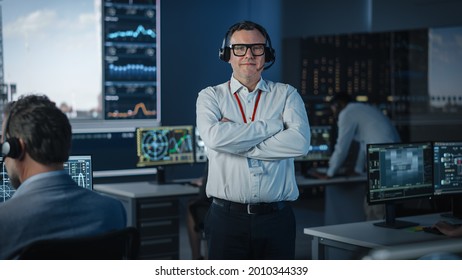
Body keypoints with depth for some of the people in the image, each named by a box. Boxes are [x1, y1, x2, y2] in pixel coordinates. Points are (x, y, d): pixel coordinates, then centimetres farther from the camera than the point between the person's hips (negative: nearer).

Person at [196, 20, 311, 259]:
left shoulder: (286, 95, 7)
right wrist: (273, 126, -11)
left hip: (276, 219, 1)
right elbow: (214, 137, -16)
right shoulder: (210, 96, 6)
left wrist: (236, 143, -11)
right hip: (227, 219, 0)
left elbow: (300, 142, -12)